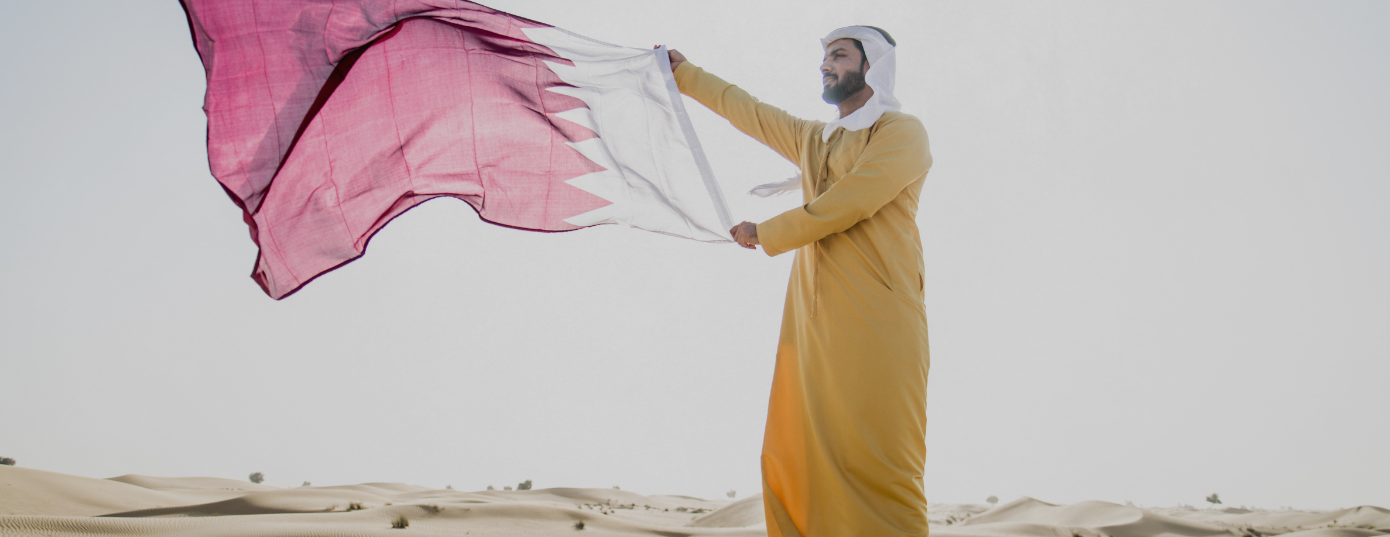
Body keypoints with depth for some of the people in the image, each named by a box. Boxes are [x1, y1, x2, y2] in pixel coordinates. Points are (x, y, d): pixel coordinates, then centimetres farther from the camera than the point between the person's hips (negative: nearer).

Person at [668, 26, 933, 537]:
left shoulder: (903, 132, 1)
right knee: (790, 462, 0)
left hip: (875, 319, -7)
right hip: (812, 319, 7)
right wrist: (684, 73, 44)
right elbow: (746, 110, 36)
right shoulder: (812, 138, 25)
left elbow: (851, 202, -11)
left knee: (875, 466, -14)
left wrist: (766, 235, -4)